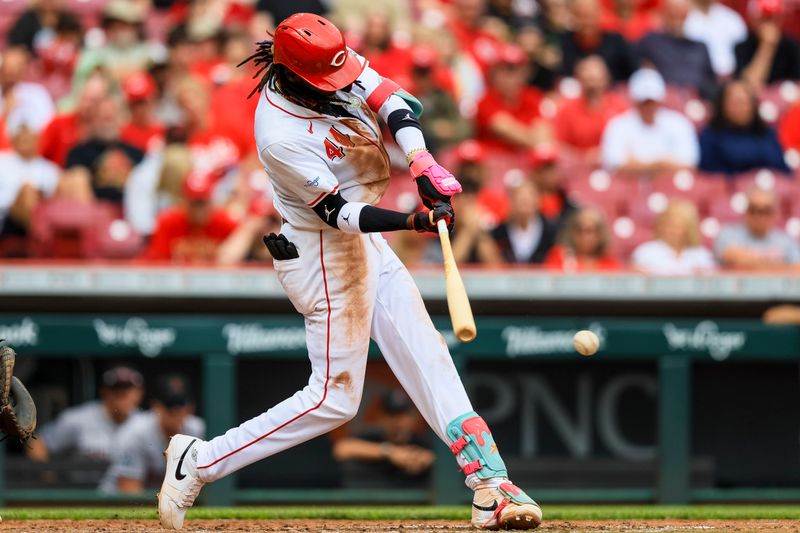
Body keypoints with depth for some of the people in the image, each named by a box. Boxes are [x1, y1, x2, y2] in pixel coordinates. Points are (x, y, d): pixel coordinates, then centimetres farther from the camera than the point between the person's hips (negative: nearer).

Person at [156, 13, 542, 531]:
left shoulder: (326, 64, -8)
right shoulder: (281, 137, -29)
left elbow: (387, 96, -10)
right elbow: (339, 212, -27)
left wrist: (422, 162, -26)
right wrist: (413, 221, -40)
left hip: (366, 243, 9)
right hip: (326, 256, -9)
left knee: (427, 356, 5)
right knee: (334, 398, -3)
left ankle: (491, 486, 6)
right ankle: (198, 462, 4)